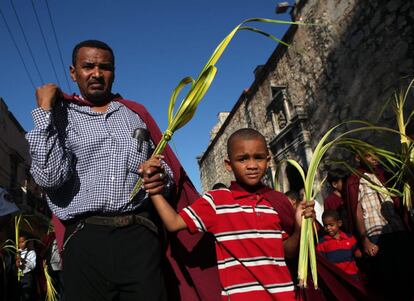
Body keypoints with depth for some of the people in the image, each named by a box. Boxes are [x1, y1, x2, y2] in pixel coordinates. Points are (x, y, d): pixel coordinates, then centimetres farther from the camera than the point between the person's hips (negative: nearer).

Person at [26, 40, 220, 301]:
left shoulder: (136, 113, 16)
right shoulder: (59, 116, 9)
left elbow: (167, 171, 17)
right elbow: (50, 177, -8)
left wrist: (162, 178, -6)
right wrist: (45, 110, -5)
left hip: (140, 238, 2)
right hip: (85, 240, -1)